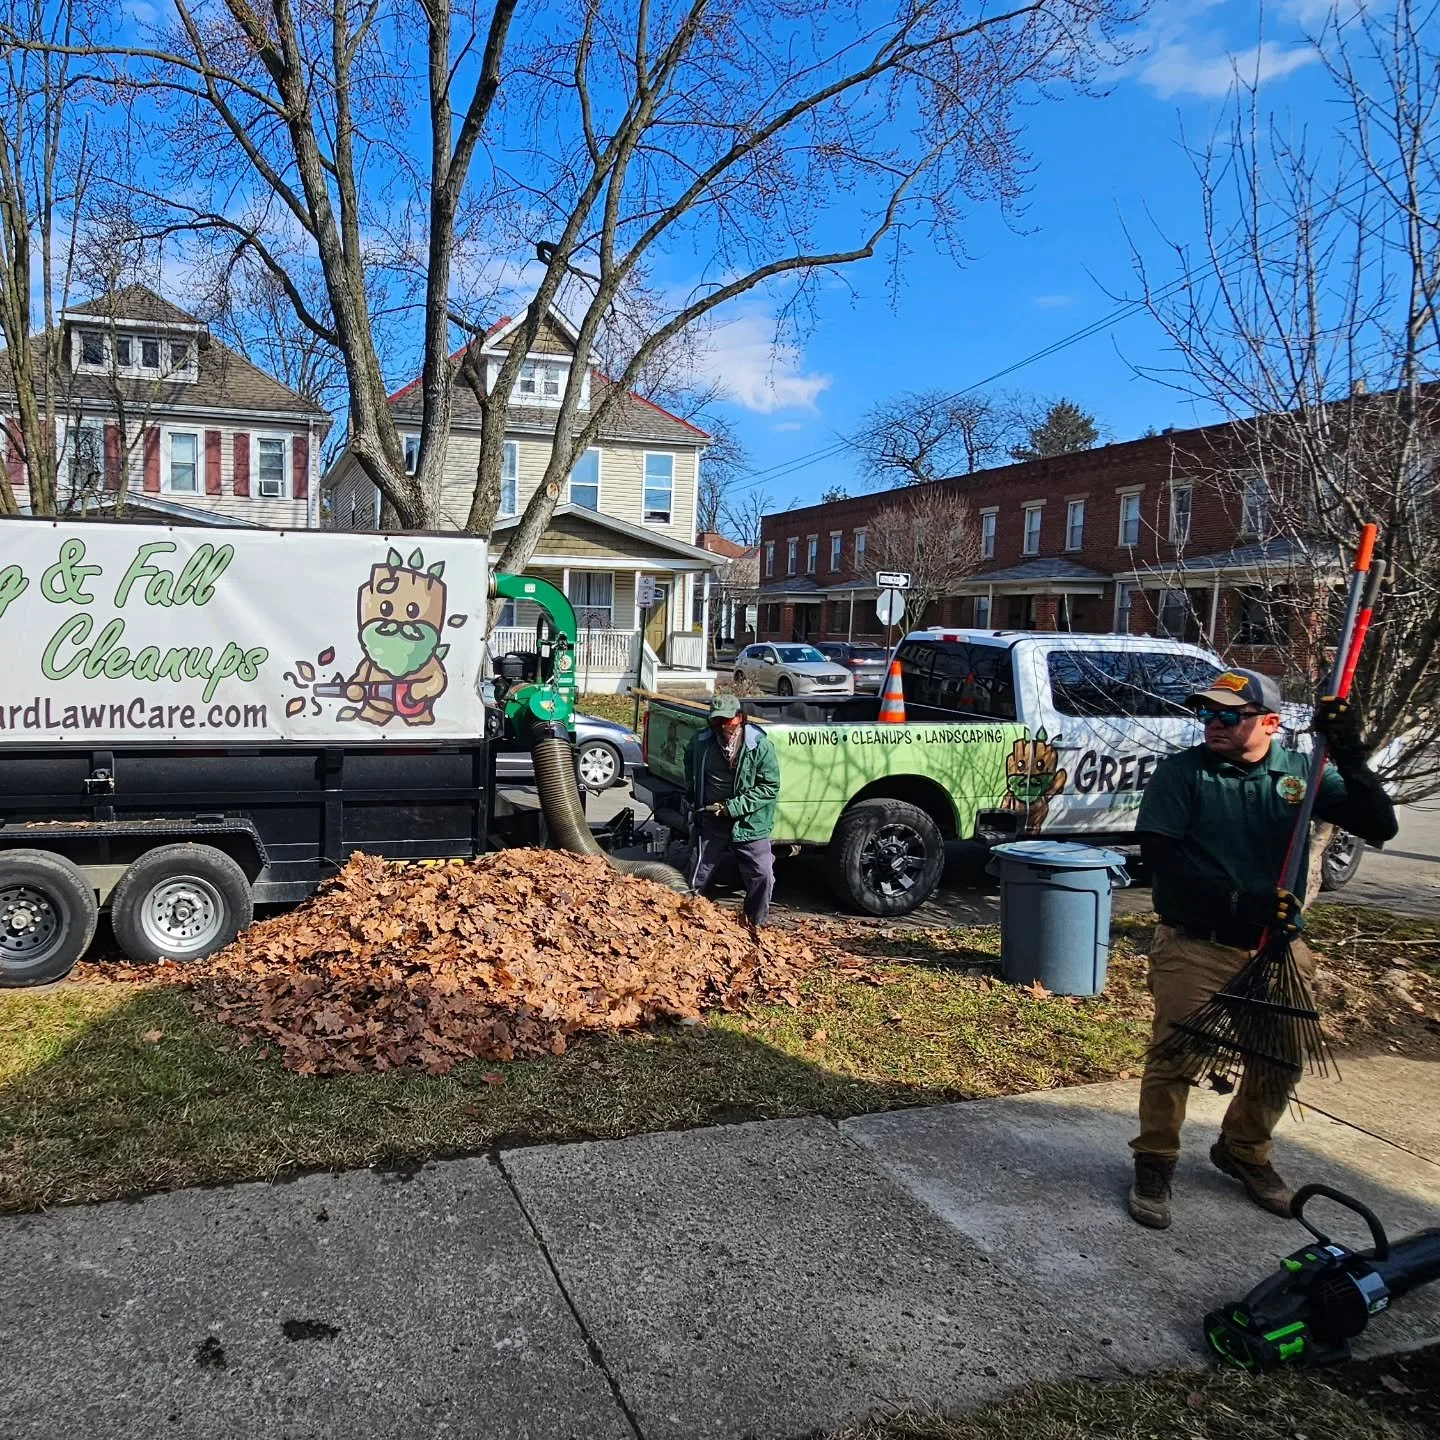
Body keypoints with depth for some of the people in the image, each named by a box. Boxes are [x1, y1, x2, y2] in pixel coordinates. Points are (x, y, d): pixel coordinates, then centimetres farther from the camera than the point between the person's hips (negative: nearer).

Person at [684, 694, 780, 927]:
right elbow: (689, 766, 21)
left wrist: (733, 807, -19)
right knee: (698, 879, 12)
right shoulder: (701, 742, -3)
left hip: (749, 824, -2)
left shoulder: (760, 746, -15)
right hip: (711, 824, 3)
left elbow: (770, 787, -15)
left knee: (762, 877, -4)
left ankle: (757, 925, 19)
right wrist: (694, 794, 11)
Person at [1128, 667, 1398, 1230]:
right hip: (1195, 946, -3)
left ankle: (1246, 1154, 39)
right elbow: (1160, 853, -16)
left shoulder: (1302, 773, 1)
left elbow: (1380, 827, -6)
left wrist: (1349, 757, -21)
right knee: (1175, 1056, -1)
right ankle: (1154, 1165, 19)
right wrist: (1236, 902, -24)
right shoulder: (1181, 771, -7)